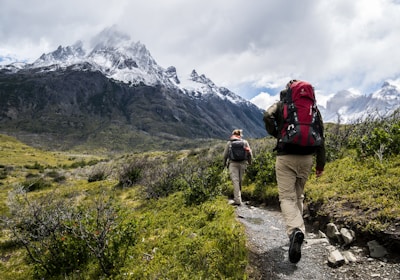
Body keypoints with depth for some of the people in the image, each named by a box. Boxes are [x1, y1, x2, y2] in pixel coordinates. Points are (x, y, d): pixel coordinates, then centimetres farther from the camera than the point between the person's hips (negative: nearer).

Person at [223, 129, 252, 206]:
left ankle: (238, 200, -12)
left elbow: (225, 155, 5)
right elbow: (250, 154, 5)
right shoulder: (245, 142, 6)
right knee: (240, 181, 15)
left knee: (235, 181, -5)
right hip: (243, 163, 2)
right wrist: (249, 162, 19)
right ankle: (237, 197, 27)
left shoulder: (229, 143, 2)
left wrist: (224, 163, 19)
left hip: (233, 163, -2)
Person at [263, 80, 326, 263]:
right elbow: (320, 135, 8)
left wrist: (276, 134, 2)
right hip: (306, 157, 3)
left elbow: (267, 117, -16)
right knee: (298, 195, 19)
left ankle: (295, 230, -29)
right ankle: (297, 229, 23)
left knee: (287, 197, -5)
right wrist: (321, 163, 11)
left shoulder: (280, 104, 6)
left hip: (285, 156, -3)